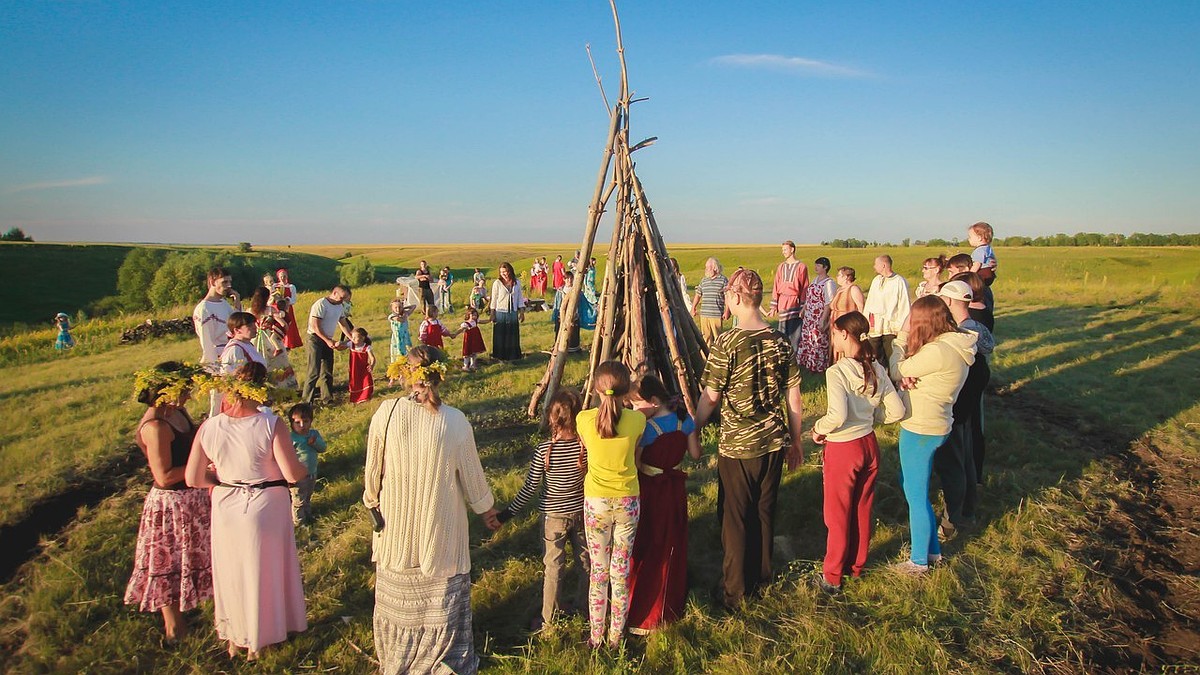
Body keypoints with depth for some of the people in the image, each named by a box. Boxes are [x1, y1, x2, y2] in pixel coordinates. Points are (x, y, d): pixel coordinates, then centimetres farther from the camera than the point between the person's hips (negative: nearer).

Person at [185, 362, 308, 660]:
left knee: (231, 571, 23)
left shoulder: (208, 428, -12)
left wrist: (222, 481, 12)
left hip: (226, 508, 3)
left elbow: (193, 479, -6)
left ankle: (234, 639, 41)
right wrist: (306, 469, 1)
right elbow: (292, 474, -21)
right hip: (265, 509, -3)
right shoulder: (272, 425, -23)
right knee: (264, 572, 18)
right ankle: (258, 641, 34)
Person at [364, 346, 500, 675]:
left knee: (398, 594, 22)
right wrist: (486, 509, 11)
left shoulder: (386, 413, -17)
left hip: (396, 522, 1)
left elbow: (373, 469, -5)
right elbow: (471, 475, -7)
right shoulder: (455, 421, -18)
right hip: (441, 525, -1)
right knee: (444, 594, 18)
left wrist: (372, 501, 15)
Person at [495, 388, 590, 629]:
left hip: (554, 515, -2)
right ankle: (584, 606, 38)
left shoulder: (543, 451, -23)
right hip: (582, 512, 2)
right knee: (585, 561, 20)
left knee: (553, 565, 12)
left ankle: (550, 617, 25)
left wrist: (508, 512, -4)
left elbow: (530, 488, -16)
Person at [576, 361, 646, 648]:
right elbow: (636, 459, 2)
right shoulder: (637, 420, -12)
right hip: (628, 502, 0)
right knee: (621, 572, 12)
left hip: (595, 502, 0)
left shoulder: (584, 419, -12)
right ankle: (616, 637, 25)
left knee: (599, 571, 13)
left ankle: (595, 637, 25)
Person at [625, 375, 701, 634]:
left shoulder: (645, 427, -22)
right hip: (675, 490, 6)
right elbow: (695, 454, 6)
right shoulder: (684, 419, -3)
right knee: (672, 547, 20)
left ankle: (643, 616, 16)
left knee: (645, 552, 7)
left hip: (650, 492, -6)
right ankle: (673, 604, 36)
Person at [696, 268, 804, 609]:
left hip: (736, 446, -5)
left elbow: (710, 398, -12)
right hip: (774, 443, 5)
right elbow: (794, 398, 4)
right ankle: (761, 577, 35)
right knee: (765, 512, 19)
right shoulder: (781, 341, -1)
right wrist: (795, 441, 16)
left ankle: (735, 592, 19)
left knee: (735, 518, 8)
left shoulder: (727, 343, -16)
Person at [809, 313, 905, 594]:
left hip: (842, 449, -6)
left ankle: (832, 577, 24)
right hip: (869, 445, 6)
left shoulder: (837, 372, -22)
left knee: (838, 516, 10)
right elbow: (897, 411, -1)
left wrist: (818, 429, -14)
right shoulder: (877, 369, -3)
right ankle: (856, 566, 39)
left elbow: (838, 415, -32)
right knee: (862, 510, 21)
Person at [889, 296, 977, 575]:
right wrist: (909, 373, -18)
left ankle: (919, 561, 22)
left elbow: (896, 372, -13)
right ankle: (932, 549, 37)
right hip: (930, 427, 10)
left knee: (916, 495, 6)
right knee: (910, 485, 23)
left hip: (920, 431, -10)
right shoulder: (954, 345, 6)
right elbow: (907, 369, 5)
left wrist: (901, 338, -1)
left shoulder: (938, 351, -25)